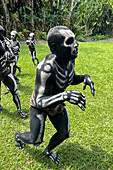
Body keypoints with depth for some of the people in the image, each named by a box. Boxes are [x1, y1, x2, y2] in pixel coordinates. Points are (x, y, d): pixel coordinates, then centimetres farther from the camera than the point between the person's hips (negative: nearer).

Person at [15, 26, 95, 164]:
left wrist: (84, 77, -19)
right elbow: (40, 102, -36)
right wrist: (65, 96, -50)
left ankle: (47, 151, 47)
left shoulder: (69, 59, -16)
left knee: (64, 133, 15)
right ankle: (19, 135, 49)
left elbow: (72, 79, 3)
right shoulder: (46, 67, -39)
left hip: (56, 103, 6)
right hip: (39, 105, -6)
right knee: (36, 140, 12)